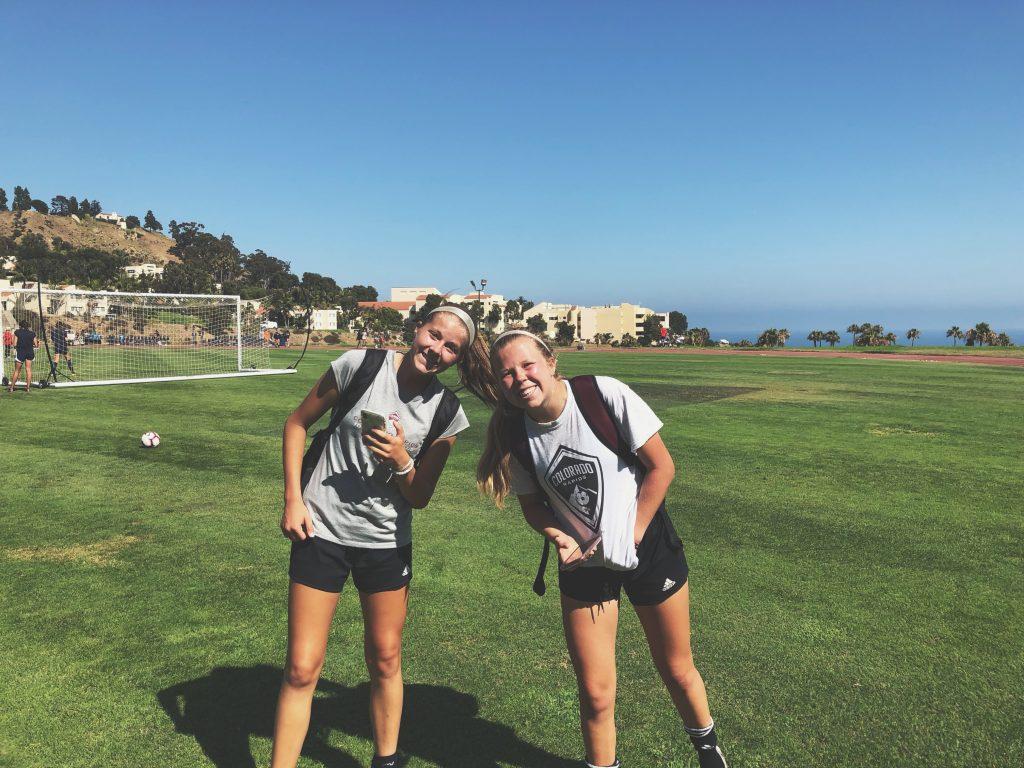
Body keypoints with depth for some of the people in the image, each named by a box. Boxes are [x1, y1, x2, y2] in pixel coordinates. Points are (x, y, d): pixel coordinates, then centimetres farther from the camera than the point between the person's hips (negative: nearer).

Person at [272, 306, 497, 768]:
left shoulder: (446, 414, -4)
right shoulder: (361, 366, -11)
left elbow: (419, 497, 1)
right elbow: (298, 422, 0)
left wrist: (401, 461, -20)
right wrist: (292, 499, -6)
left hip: (387, 543, 2)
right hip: (321, 532, -2)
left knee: (385, 660, 15)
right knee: (301, 669, 0)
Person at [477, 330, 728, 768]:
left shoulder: (605, 395, -22)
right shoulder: (514, 434, -12)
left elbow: (661, 467, -14)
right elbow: (532, 503, 3)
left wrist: (632, 534, -14)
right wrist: (558, 537, -16)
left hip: (648, 548, -2)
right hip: (584, 564, 2)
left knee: (677, 671, 17)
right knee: (595, 694, 4)